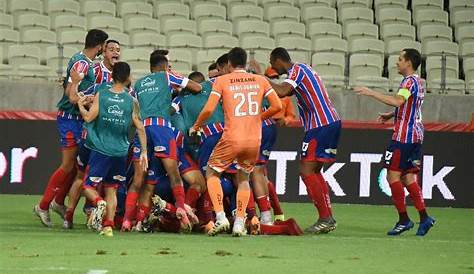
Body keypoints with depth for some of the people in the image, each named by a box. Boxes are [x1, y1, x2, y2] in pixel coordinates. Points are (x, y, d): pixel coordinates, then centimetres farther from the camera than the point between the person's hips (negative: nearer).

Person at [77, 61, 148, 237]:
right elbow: (140, 128, 1)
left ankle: (99, 203, -24)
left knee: (88, 185, 7)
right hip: (120, 152, 2)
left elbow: (89, 117, -10)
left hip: (100, 150, -2)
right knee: (111, 189, 14)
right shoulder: (131, 101, 1)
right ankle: (108, 225, 6)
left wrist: (80, 105, 10)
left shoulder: (101, 95, -3)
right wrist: (144, 152, 7)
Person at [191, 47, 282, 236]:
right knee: (243, 178, 22)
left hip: (232, 139, -3)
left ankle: (221, 217, 2)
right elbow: (277, 106, 6)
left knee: (212, 173, 17)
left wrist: (196, 126, 10)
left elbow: (209, 109, -7)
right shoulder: (260, 81, 8)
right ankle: (239, 223, 9)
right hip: (254, 140, 3)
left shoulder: (222, 81, -1)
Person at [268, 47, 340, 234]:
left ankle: (324, 218, -11)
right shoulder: (303, 70, 22)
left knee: (306, 171, -8)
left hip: (320, 125, -10)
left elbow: (282, 91, -24)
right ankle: (328, 219, 13)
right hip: (331, 122, 10)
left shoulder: (297, 70, -8)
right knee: (314, 172, 14)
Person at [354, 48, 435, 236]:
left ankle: (403, 219, -6)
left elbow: (398, 101, -29)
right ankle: (424, 217, 3)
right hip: (416, 134, 10)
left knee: (393, 175, -6)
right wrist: (390, 115, 17)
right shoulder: (418, 82, 19)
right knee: (409, 178, 9)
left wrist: (371, 93, -27)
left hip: (403, 135, -10)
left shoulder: (410, 81, -12)